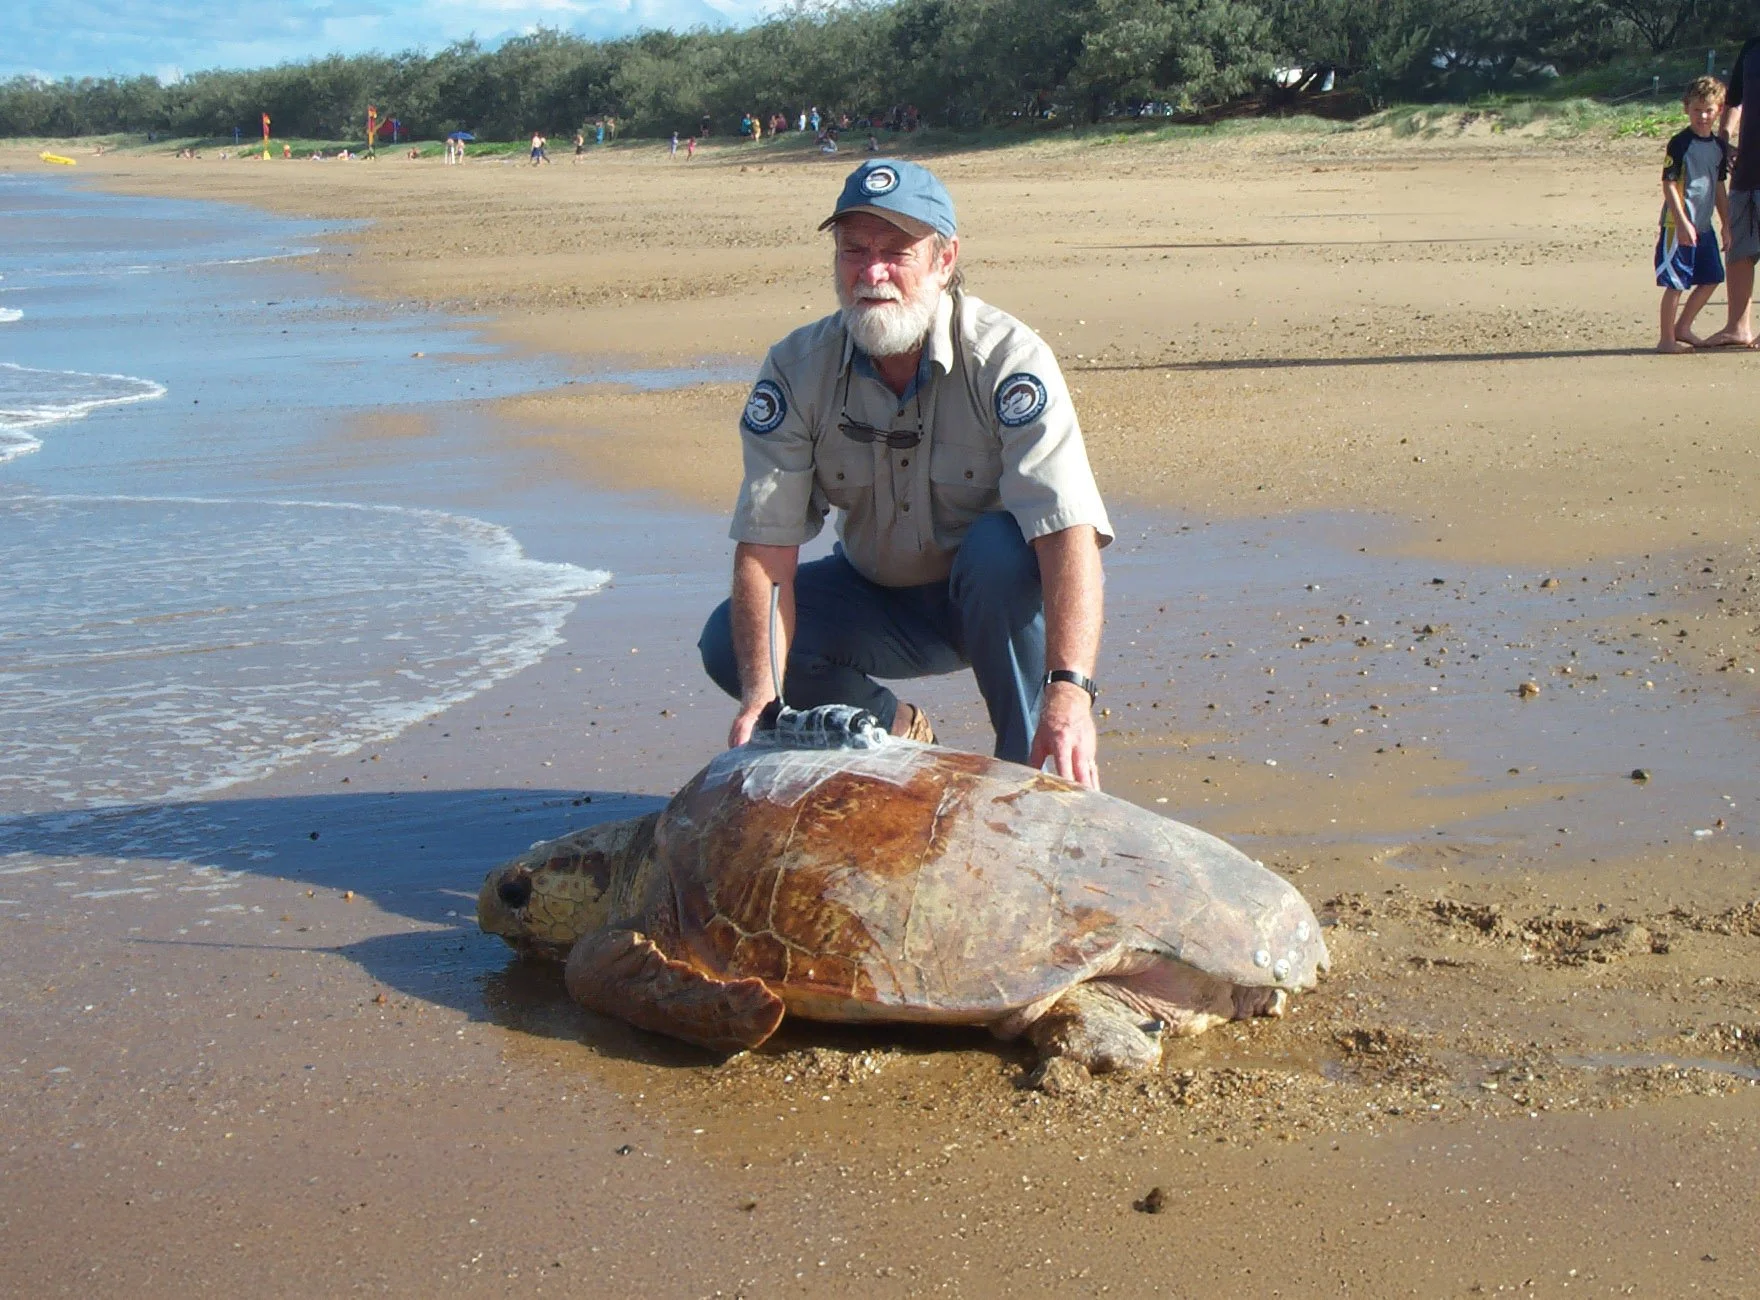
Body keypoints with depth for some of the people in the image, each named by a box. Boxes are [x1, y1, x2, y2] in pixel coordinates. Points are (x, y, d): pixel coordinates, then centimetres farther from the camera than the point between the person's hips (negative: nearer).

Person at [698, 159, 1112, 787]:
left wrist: (1069, 687, -52)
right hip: (876, 598, 4)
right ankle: (895, 731, 10)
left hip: (995, 598, -3)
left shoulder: (1009, 358, -25)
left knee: (1002, 547, -35)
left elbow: (1069, 529, -37)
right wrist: (762, 693, -37)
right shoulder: (796, 370, -14)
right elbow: (765, 547, -20)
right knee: (728, 643, -17)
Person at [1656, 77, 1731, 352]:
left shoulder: (1719, 146, 10)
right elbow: (1669, 184, -14)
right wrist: (1682, 222, -20)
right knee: (1676, 282, -5)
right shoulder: (1680, 143, -11)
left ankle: (1682, 328, 25)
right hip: (1678, 225, -8)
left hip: (1704, 225, 8)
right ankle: (1666, 339, 3)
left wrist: (1727, 223, 17)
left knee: (1711, 278, 12)